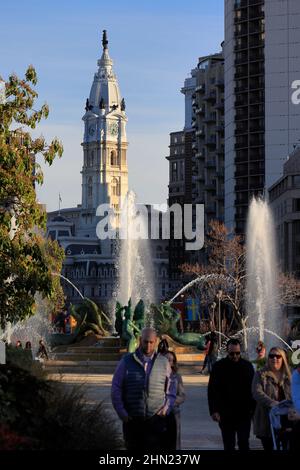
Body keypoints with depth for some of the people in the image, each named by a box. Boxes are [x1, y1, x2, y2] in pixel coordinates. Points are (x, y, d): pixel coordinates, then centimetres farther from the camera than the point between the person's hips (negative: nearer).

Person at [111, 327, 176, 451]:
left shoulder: (163, 362, 7)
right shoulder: (127, 361, 3)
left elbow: (171, 389, 15)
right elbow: (116, 389, 5)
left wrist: (166, 409, 2)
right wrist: (122, 413, -2)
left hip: (156, 420, -1)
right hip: (132, 421, 1)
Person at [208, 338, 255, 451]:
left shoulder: (247, 366, 4)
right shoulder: (218, 366, 0)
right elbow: (212, 390, -1)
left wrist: (252, 408, 1)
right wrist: (214, 411, -9)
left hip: (244, 413, 0)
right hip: (226, 414, 0)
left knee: (244, 443, -3)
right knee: (228, 445, 5)